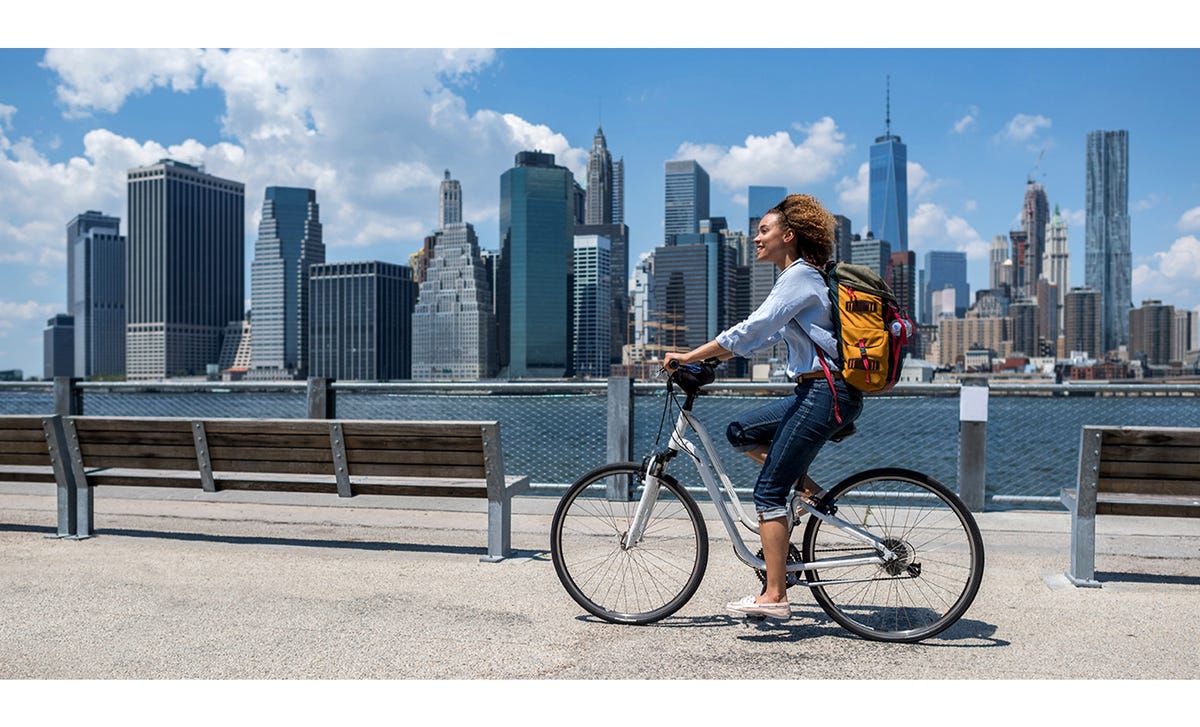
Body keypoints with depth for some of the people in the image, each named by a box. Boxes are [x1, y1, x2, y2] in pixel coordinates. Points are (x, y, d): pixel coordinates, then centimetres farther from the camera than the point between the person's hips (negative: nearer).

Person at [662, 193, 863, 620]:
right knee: (741, 433, 14)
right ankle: (809, 490, 11)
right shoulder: (799, 278, 19)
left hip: (827, 394, -10)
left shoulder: (799, 276, -12)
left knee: (769, 492, -7)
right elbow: (760, 336, 23)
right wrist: (706, 360, 16)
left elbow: (749, 332, -21)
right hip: (817, 392, 10)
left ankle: (774, 596, -2)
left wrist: (686, 357, -17)